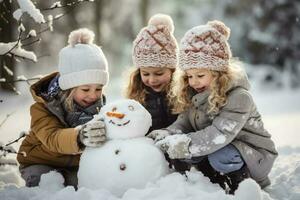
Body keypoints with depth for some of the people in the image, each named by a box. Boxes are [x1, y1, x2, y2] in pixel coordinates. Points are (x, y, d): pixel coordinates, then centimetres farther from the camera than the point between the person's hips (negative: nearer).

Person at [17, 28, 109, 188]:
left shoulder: (99, 105, -7)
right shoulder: (43, 108, -23)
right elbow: (52, 138, -42)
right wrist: (79, 136, -66)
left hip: (76, 163, 3)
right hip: (41, 163, -3)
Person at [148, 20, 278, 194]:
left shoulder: (239, 96, -25)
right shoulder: (193, 94, -1)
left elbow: (220, 134, -36)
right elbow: (184, 123, -7)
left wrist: (183, 143, -43)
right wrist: (168, 134, -29)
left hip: (253, 154, -6)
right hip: (217, 148, 7)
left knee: (220, 156, -37)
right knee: (176, 149, -16)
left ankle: (240, 186, -6)